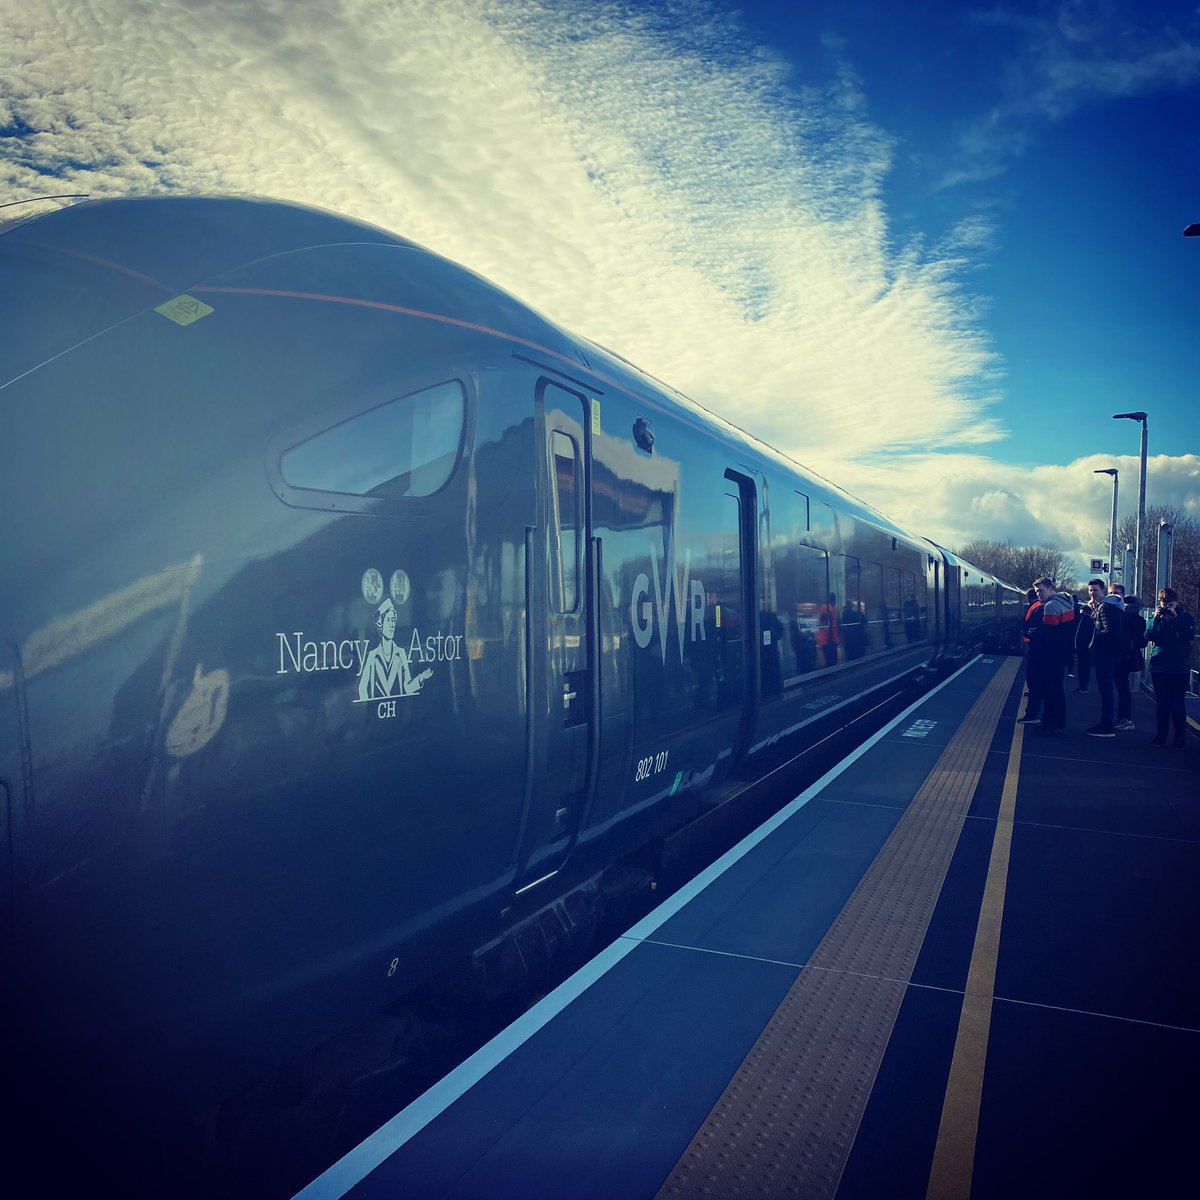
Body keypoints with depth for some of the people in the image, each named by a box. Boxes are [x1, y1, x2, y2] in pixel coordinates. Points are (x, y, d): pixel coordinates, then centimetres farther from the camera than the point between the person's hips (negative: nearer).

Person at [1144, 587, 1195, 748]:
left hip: (1179, 667, -2)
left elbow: (1190, 635, -12)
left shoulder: (1185, 616, 3)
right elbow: (1148, 636, -3)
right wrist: (1155, 619, -13)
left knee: (1177, 704, -3)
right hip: (1159, 666, 2)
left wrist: (1176, 619, -17)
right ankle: (1160, 736, 11)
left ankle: (1180, 737, 3)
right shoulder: (1156, 616, 9)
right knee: (1161, 703, 6)